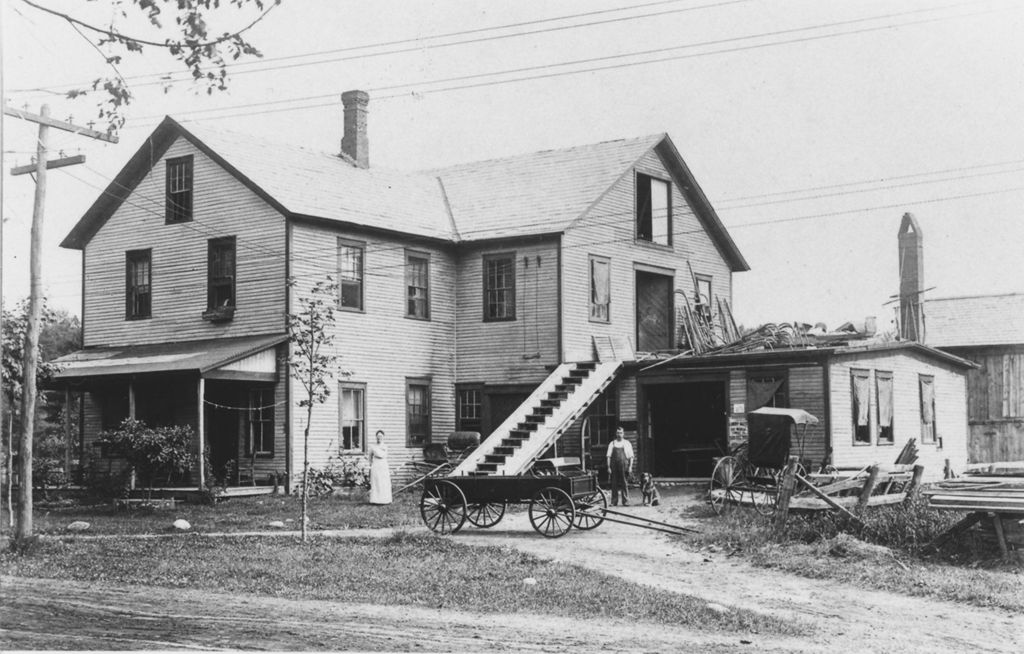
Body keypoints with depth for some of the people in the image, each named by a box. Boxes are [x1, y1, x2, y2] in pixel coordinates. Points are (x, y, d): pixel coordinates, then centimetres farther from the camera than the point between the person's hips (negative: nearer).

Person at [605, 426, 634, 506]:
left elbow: (631, 457, 7)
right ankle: (614, 502, 8)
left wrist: (630, 467, -2)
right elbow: (608, 456, 7)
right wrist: (608, 467, -2)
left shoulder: (627, 443, 8)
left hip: (624, 466, -1)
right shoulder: (612, 444, 9)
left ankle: (626, 501, 1)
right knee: (614, 484, 3)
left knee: (624, 484, -3)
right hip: (614, 466, 1)